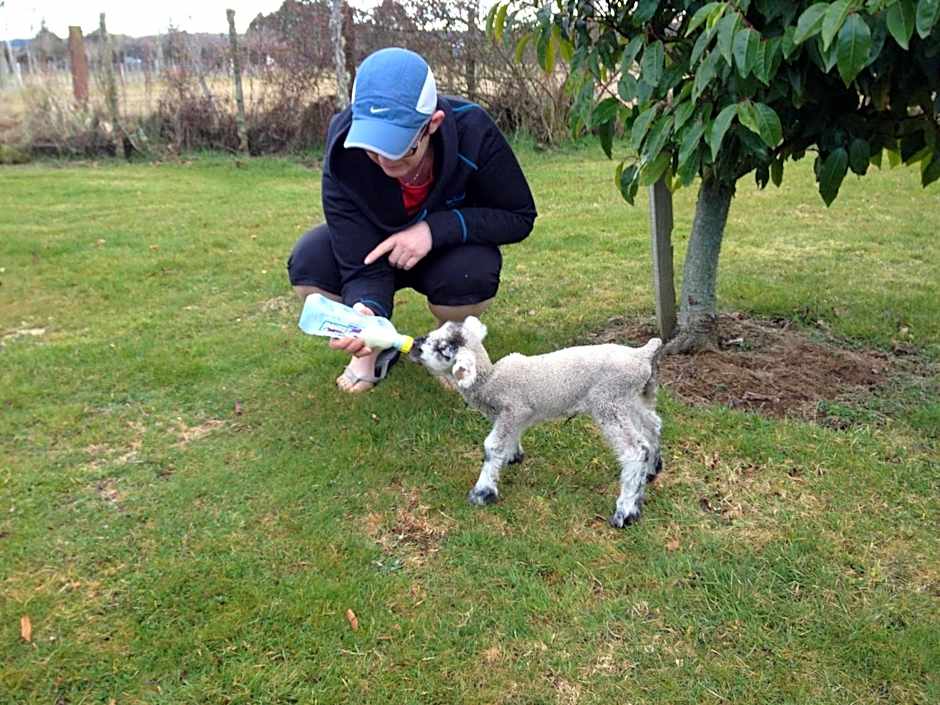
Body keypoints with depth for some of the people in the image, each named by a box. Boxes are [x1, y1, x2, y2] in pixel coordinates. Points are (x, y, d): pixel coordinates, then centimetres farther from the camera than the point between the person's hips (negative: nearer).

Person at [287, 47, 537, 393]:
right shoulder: (344, 154, -30)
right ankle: (373, 345, 2)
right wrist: (364, 310, -53)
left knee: (473, 273, -36)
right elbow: (360, 267, -29)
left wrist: (437, 228, -34)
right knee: (308, 261, -27)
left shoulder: (472, 130, -31)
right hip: (378, 251, 1)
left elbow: (519, 216, -20)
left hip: (447, 251, -1)